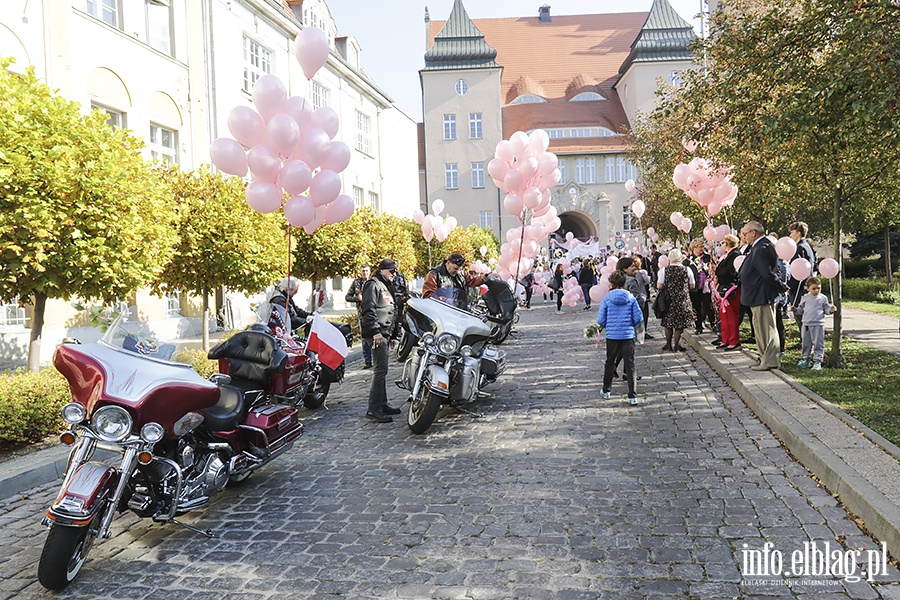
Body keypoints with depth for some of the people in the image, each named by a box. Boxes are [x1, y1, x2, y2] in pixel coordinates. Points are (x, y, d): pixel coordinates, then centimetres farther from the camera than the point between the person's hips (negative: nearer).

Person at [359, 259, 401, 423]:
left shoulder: (387, 286, 25)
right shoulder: (373, 285, -6)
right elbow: (368, 310, -17)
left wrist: (392, 335, 26)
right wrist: (375, 331, -23)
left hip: (384, 333, 10)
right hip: (377, 334, -10)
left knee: (382, 370, 14)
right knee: (381, 369, -13)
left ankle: (382, 404, 22)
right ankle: (373, 409, -11)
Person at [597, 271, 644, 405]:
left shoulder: (606, 298, -5)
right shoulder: (630, 298, -2)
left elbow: (600, 320, -3)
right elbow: (638, 318, -2)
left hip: (612, 335, 0)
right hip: (628, 335, 0)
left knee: (610, 362, 17)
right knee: (630, 364, 2)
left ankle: (606, 390, 29)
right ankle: (633, 396, -2)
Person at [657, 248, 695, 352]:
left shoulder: (664, 270, -8)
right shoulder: (687, 270, -5)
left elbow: (659, 286, -7)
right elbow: (692, 286, 2)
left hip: (668, 299, 0)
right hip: (683, 300, 0)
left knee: (668, 322, 14)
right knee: (680, 323, 6)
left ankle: (668, 344, 22)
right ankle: (676, 345, 8)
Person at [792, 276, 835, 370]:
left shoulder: (823, 298, 1)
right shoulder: (805, 298, 8)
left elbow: (826, 309, 5)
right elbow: (801, 309, 15)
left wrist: (830, 310, -16)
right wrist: (796, 310, -4)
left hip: (818, 325, -3)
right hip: (806, 324, 3)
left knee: (818, 344, -4)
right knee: (806, 343, 12)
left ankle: (817, 361, 0)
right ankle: (806, 359, 23)